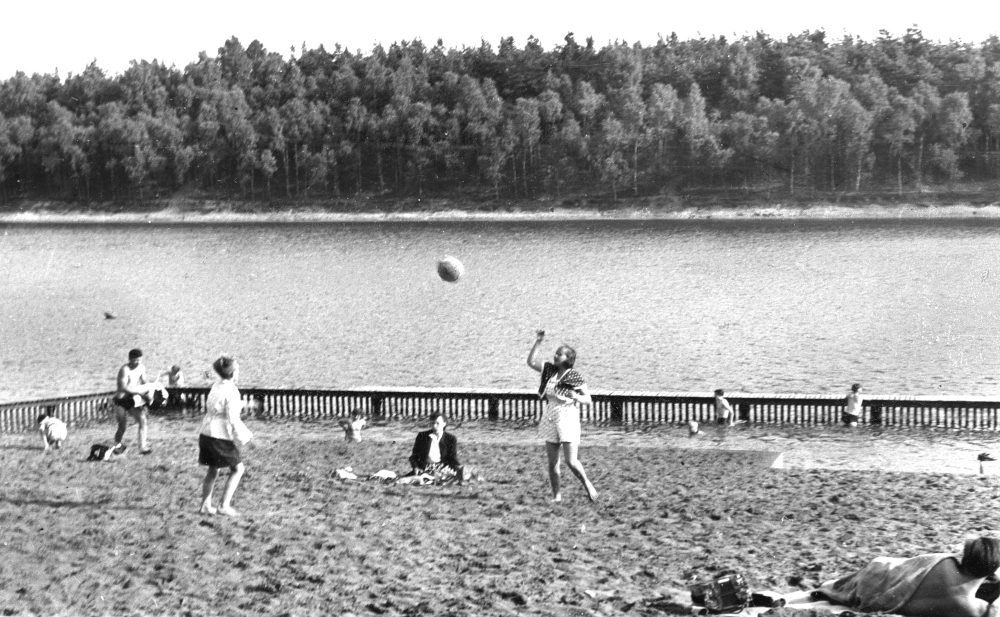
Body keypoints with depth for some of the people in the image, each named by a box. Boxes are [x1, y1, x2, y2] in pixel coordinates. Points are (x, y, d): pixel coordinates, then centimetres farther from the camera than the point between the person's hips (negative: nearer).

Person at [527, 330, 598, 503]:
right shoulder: (549, 370, 4)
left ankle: (587, 485, 16)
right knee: (553, 462, 7)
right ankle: (556, 495, 18)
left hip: (568, 421, -5)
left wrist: (576, 397, -25)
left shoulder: (574, 377, -9)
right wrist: (537, 343, -6)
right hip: (550, 421, 5)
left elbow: (588, 399, -5)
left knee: (571, 461, -9)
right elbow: (531, 361, 3)